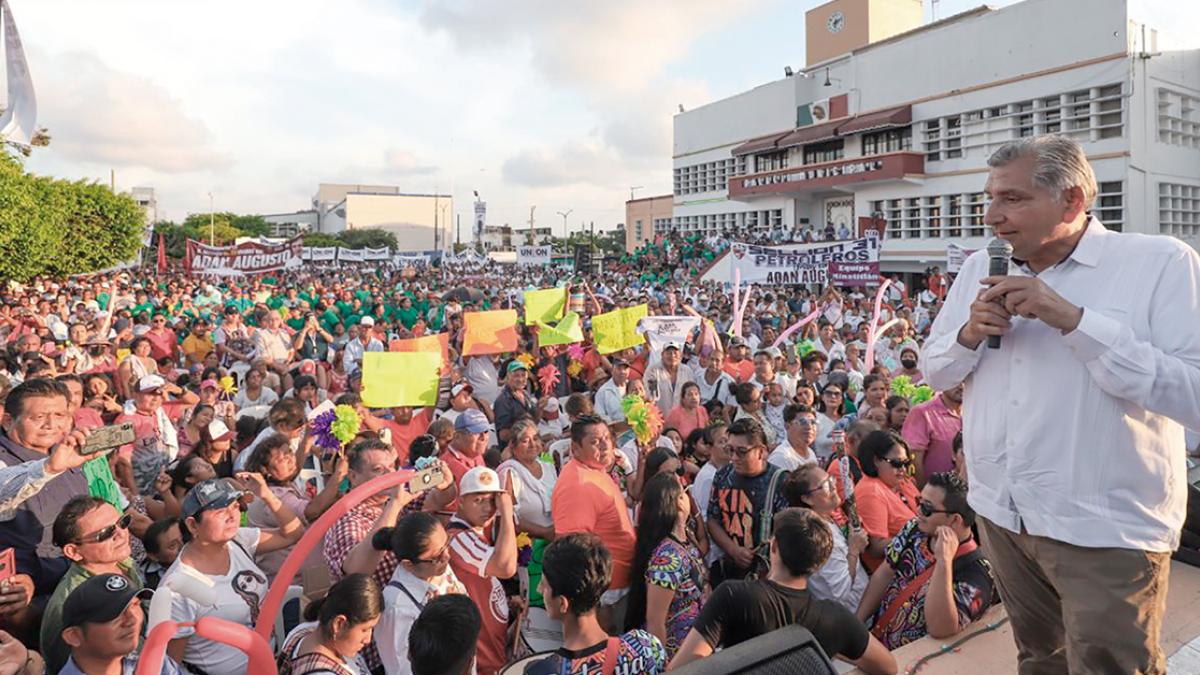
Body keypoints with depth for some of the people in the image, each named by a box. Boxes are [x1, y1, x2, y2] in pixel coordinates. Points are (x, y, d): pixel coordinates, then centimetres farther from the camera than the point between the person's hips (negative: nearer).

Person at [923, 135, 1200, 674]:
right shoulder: (979, 270, 5)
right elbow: (933, 371, 11)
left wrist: (1073, 319, -26)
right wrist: (969, 335, -11)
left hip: (1106, 532, -5)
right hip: (1001, 514, 5)